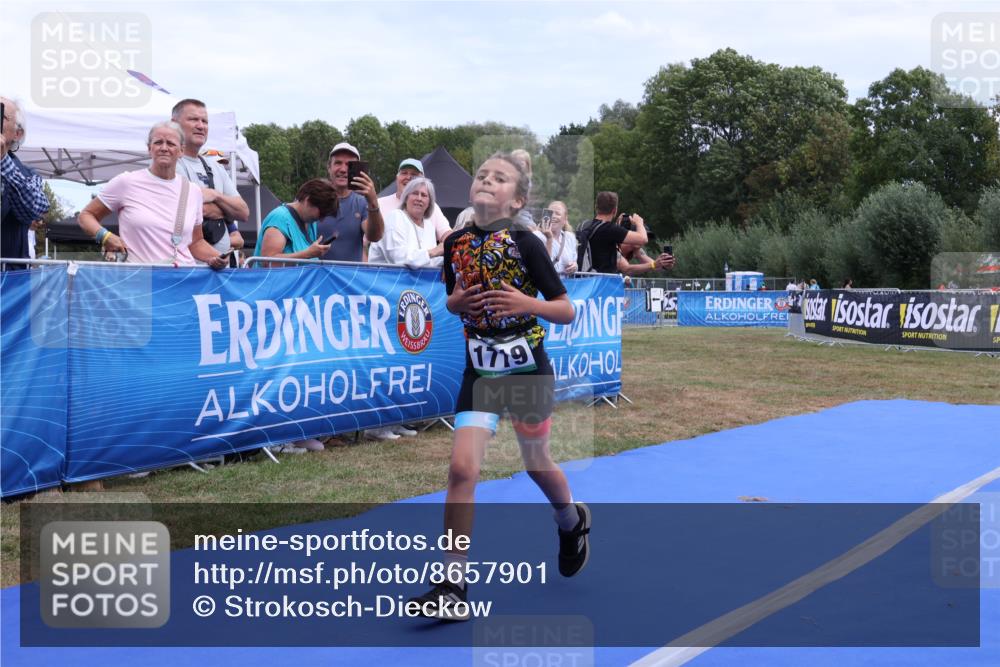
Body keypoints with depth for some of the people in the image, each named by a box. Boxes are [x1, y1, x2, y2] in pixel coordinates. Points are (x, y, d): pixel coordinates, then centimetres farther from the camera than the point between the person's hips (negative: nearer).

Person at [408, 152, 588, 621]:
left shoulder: (525, 243, -11)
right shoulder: (455, 242, 1)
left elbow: (567, 312, -8)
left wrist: (528, 304, -26)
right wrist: (459, 302, -6)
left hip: (528, 368, -2)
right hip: (480, 370, 2)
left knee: (535, 463, 16)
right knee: (461, 467, -12)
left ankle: (573, 522, 49)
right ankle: (453, 586, -6)